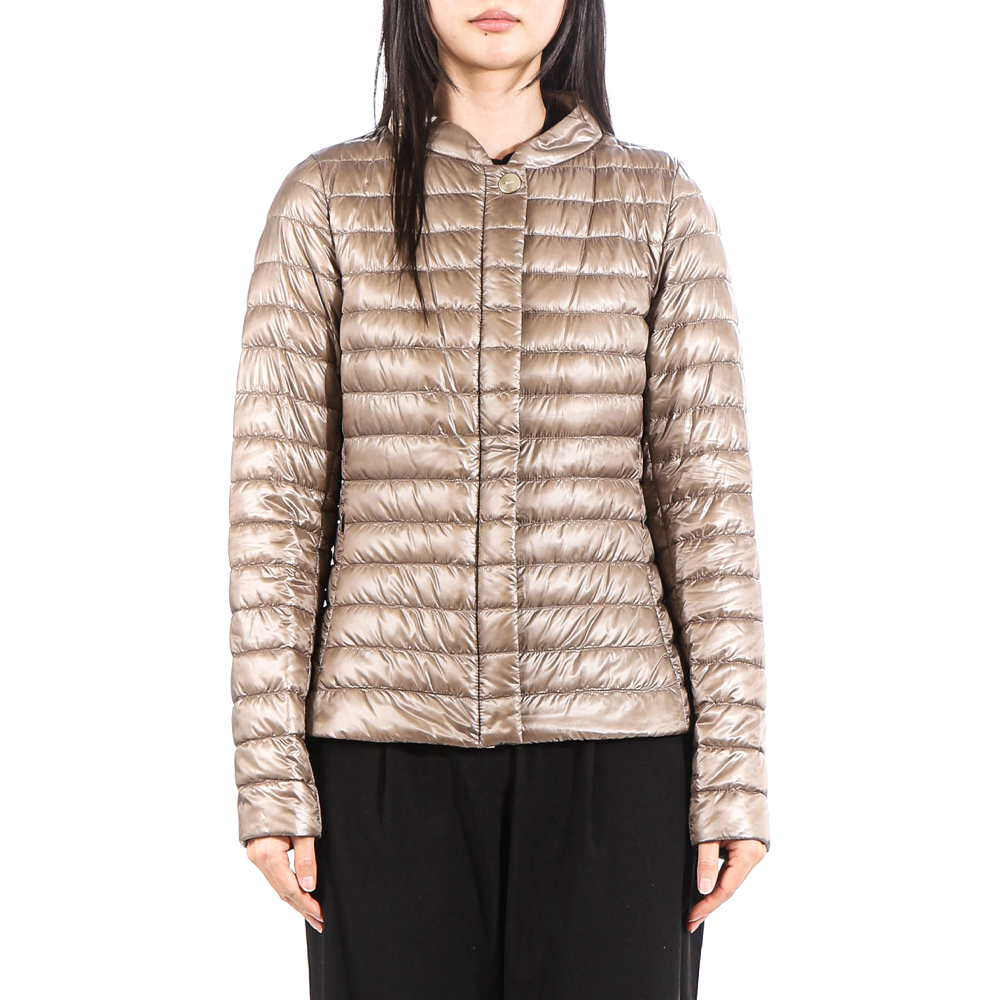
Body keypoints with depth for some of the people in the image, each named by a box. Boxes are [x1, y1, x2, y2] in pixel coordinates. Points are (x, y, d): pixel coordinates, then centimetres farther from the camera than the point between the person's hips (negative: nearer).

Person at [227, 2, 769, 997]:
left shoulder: (660, 204, 5)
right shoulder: (327, 201, 4)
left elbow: (706, 495, 2)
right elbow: (275, 498, 1)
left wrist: (733, 772, -2)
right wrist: (268, 769, -4)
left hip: (611, 756, 1)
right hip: (390, 747, 0)